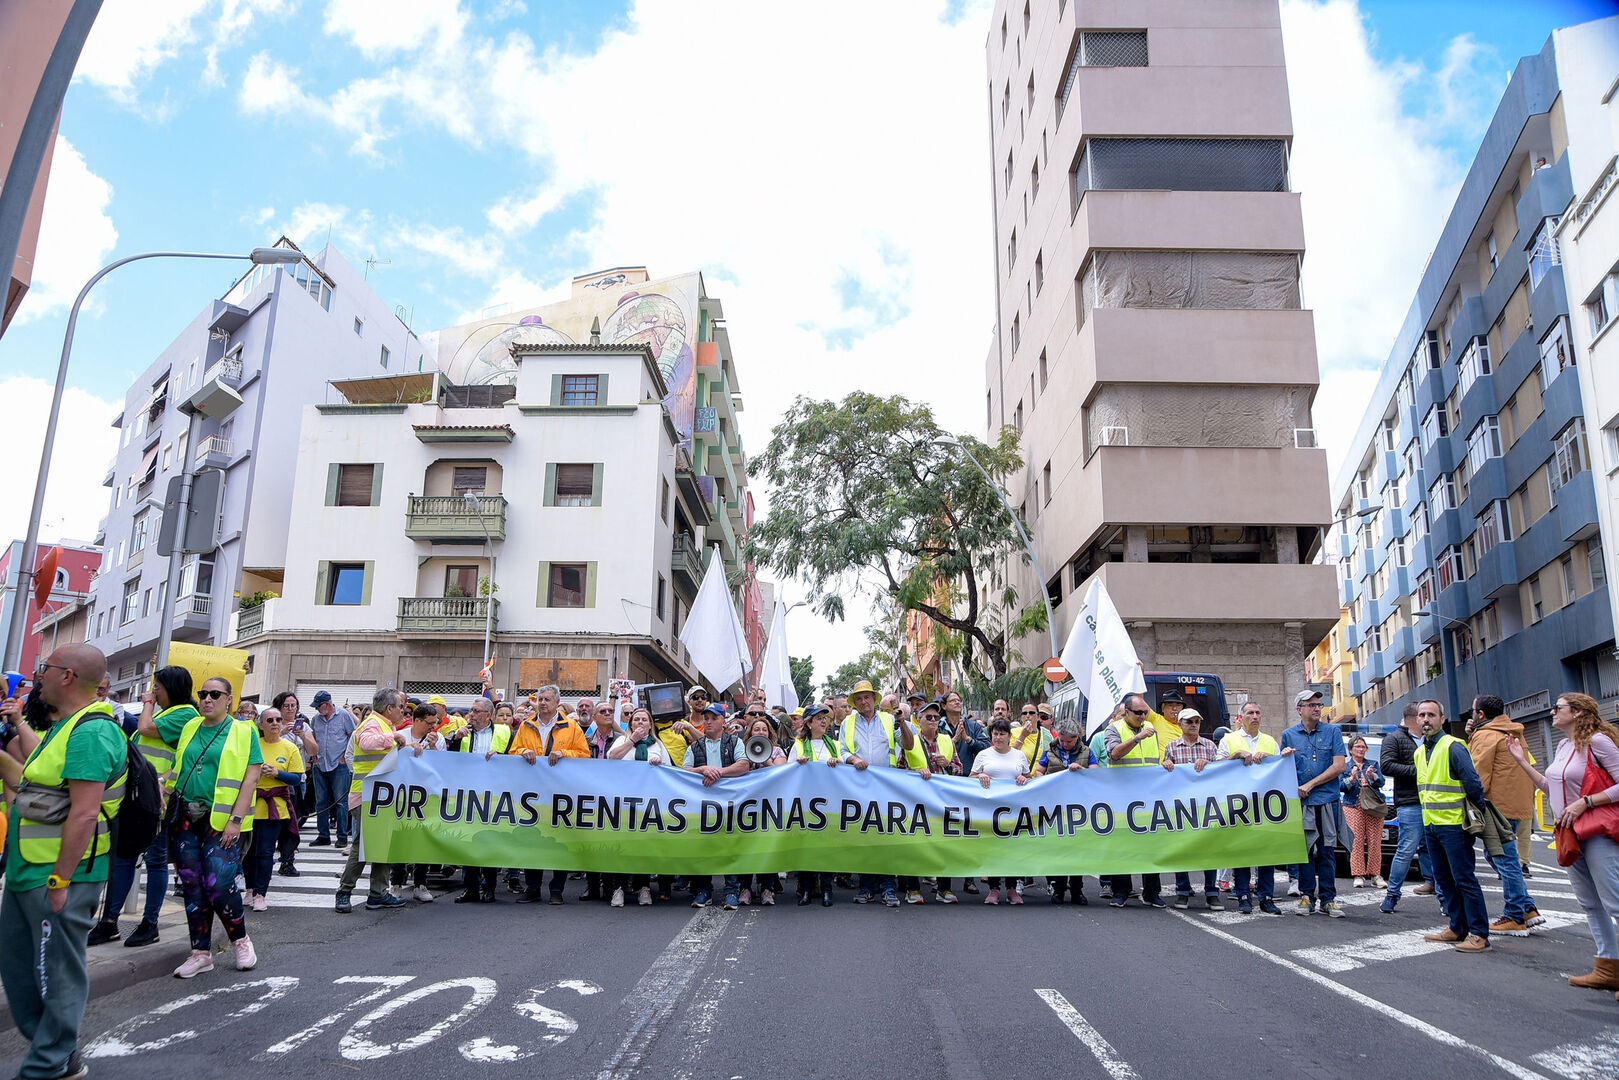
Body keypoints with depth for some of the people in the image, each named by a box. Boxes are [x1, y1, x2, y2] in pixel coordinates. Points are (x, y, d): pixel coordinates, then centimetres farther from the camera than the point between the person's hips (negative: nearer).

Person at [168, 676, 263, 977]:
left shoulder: (243, 732, -1)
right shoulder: (190, 728, 13)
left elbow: (251, 778, -6)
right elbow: (178, 769, 19)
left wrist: (235, 820, -14)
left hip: (221, 821, -5)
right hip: (186, 817, 5)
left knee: (218, 883, -11)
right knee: (192, 885, 5)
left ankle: (240, 940, 12)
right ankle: (201, 952, 16)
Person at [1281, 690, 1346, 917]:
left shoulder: (1333, 731, 5)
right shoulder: (1289, 735, 10)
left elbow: (1338, 766, -2)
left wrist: (1310, 785, -7)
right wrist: (1284, 757, -7)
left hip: (1328, 800, -1)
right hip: (1301, 802, 1)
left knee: (1327, 850, 2)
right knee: (1305, 849, 3)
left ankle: (1328, 899, 9)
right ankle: (1306, 897, 10)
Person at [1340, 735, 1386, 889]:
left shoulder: (1373, 764, 18)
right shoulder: (1345, 766, 13)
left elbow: (1381, 782, 3)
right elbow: (1340, 786, 1)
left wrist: (1371, 776, -17)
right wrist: (1352, 778, -16)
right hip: (1353, 807, -2)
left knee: (1374, 841, -4)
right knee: (1357, 841, -9)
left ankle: (1375, 874, 3)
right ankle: (1359, 875, -5)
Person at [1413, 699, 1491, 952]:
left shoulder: (1453, 747, -12)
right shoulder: (1420, 751, 14)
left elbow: (1473, 782, -14)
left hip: (1453, 824, -9)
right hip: (1431, 824, 9)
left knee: (1464, 879, -6)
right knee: (1444, 879, 13)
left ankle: (1480, 935, -2)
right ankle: (1458, 929, 22)